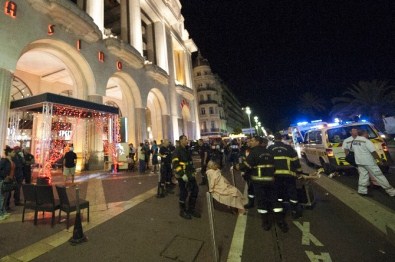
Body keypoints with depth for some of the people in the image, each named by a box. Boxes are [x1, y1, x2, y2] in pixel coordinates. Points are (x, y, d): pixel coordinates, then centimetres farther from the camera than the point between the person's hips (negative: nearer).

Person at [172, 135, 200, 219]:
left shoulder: (187, 150, 13)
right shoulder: (177, 150, -13)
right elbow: (175, 164, -20)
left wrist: (193, 171, 16)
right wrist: (182, 174, -24)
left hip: (189, 174, 8)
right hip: (182, 175, -8)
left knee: (195, 190, 10)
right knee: (184, 193, 1)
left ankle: (191, 209, 28)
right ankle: (183, 211, 23)